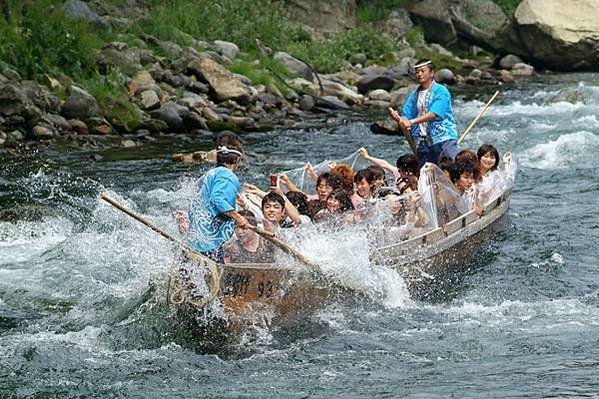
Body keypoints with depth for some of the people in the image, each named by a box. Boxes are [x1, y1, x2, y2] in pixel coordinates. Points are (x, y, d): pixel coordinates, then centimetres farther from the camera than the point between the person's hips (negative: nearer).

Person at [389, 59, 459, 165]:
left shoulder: (441, 91, -5)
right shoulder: (414, 95, 16)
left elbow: (434, 114, -18)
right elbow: (406, 116, 10)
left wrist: (412, 122, -25)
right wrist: (398, 118, -14)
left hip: (443, 139, -6)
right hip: (424, 142, 6)